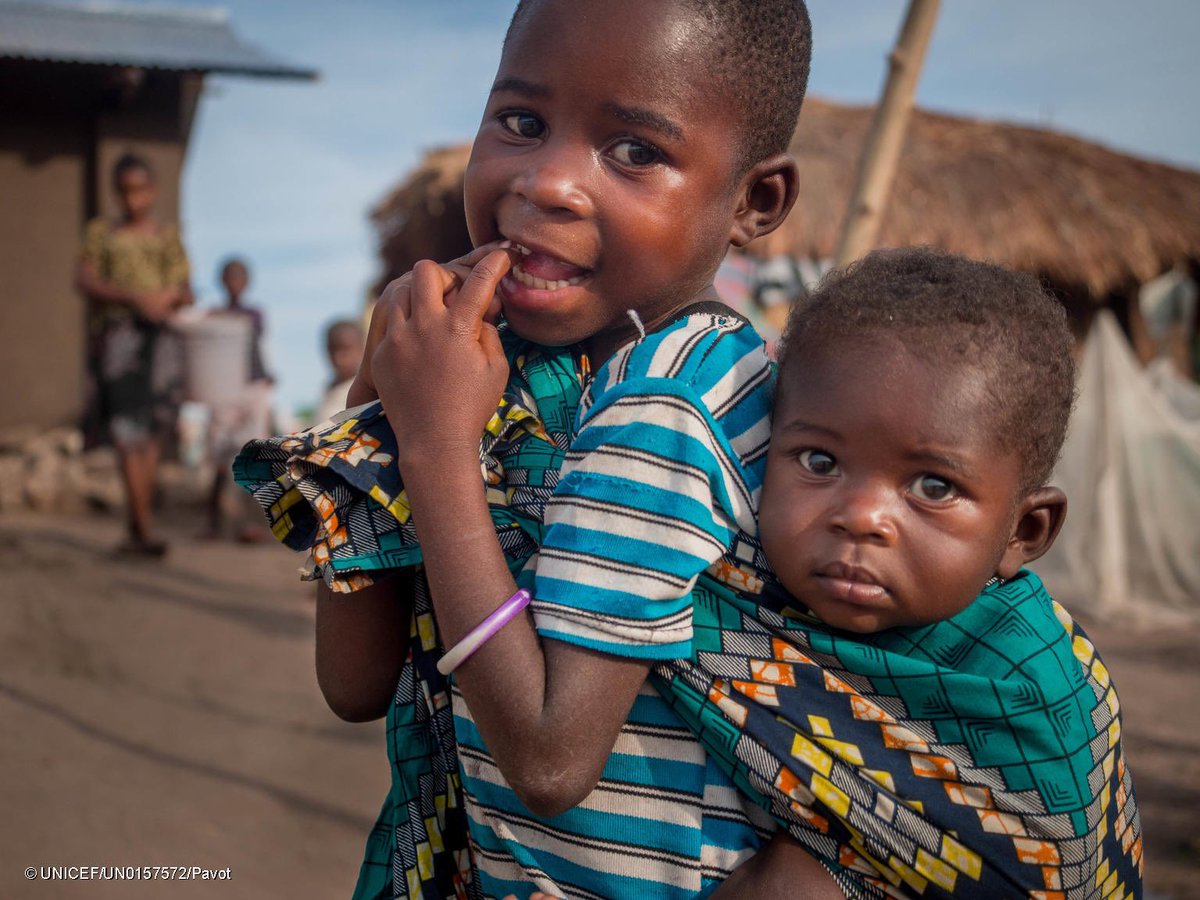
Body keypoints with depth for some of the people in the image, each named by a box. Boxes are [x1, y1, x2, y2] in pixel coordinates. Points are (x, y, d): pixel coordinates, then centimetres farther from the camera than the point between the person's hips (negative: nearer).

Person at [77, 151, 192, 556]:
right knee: (128, 434, -12)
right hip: (116, 336, -2)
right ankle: (145, 529, -15)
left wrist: (176, 296, -15)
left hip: (158, 338, 2)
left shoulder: (168, 237, 15)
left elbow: (184, 291, 11)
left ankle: (136, 531, 9)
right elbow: (85, 280, -1)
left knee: (149, 436, 2)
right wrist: (136, 298, -16)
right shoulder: (102, 233, 12)